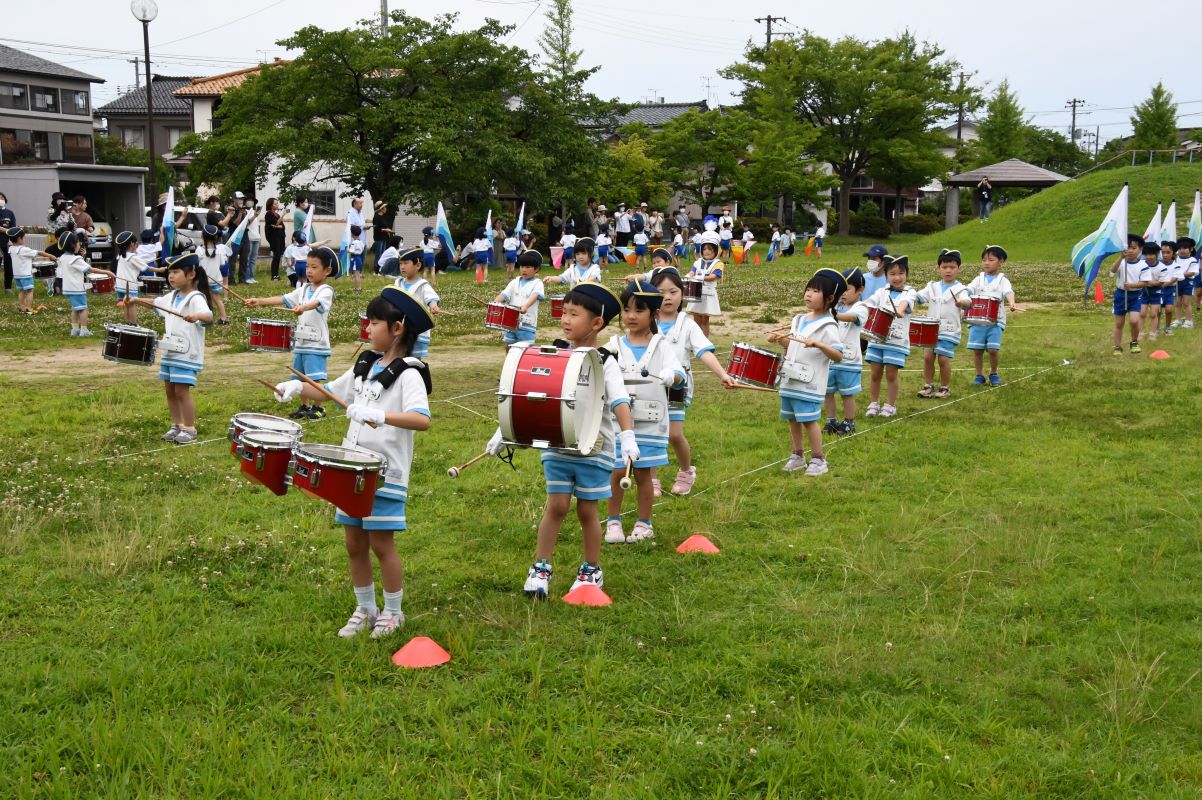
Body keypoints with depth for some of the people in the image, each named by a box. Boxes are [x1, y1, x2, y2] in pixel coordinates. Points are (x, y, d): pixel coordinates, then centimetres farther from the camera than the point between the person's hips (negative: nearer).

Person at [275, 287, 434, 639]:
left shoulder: (408, 374, -15)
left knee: (381, 543, 1)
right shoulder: (366, 365, 10)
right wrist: (298, 387, 3)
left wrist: (379, 415, -40)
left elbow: (422, 420, -29)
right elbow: (331, 391, 21)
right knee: (354, 544, 13)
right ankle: (365, 609, 28)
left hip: (385, 474, -7)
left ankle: (393, 613, 18)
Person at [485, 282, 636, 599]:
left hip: (594, 447, -2)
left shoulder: (605, 363, -6)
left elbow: (619, 401, -17)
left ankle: (592, 571, 21)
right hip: (557, 444, 2)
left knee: (587, 509, 6)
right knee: (556, 505, 1)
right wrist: (503, 431, 2)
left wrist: (628, 437, -32)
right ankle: (540, 567, 12)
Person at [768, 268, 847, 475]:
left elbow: (838, 355, -19)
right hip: (790, 380, 8)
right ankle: (797, 456, 27)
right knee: (792, 419, 14)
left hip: (809, 384, -7)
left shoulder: (828, 327, -12)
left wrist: (817, 344, -31)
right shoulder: (799, 320, 12)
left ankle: (819, 460, 8)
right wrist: (779, 339, 8)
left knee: (809, 420, -4)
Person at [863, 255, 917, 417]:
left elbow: (904, 303, -21)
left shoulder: (909, 293, 1)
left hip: (897, 341, -3)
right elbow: (869, 303, -5)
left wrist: (898, 310, -43)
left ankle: (890, 405, 14)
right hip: (877, 338, 3)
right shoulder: (881, 292, 10)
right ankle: (874, 403, 20)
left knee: (891, 374, 0)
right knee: (875, 373, 6)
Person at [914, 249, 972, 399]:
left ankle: (945, 388, 10)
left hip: (949, 330, -4)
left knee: (943, 358, -7)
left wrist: (962, 303, -45)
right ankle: (928, 385, 16)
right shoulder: (932, 287, 10)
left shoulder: (959, 289, -4)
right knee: (928, 356, 2)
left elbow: (968, 302, -21)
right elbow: (919, 296, 6)